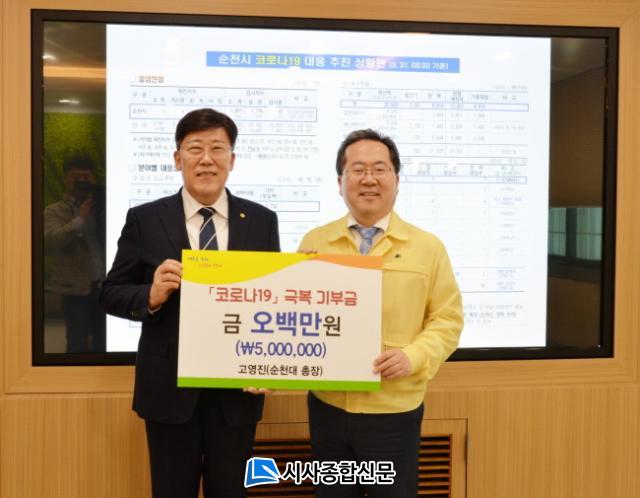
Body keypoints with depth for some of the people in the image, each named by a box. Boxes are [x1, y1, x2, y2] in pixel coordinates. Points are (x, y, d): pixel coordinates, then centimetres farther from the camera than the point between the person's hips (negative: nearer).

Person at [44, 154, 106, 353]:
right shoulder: (54, 211, 1)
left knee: (103, 342, 14)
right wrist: (79, 219, -20)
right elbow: (50, 241, -17)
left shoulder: (100, 206, 11)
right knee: (78, 344, 2)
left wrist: (101, 209, -10)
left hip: (104, 285, 3)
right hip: (76, 287, -3)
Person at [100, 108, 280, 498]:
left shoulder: (262, 220, 1)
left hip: (237, 389, 1)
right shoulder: (144, 219, -3)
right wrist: (151, 295, -21)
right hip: (169, 388, -1)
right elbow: (112, 293, 0)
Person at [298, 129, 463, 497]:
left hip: (393, 412, -1)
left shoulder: (427, 247, -1)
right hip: (327, 407, 2)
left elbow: (447, 318, 0)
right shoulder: (314, 243, 4)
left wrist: (413, 356, -17)